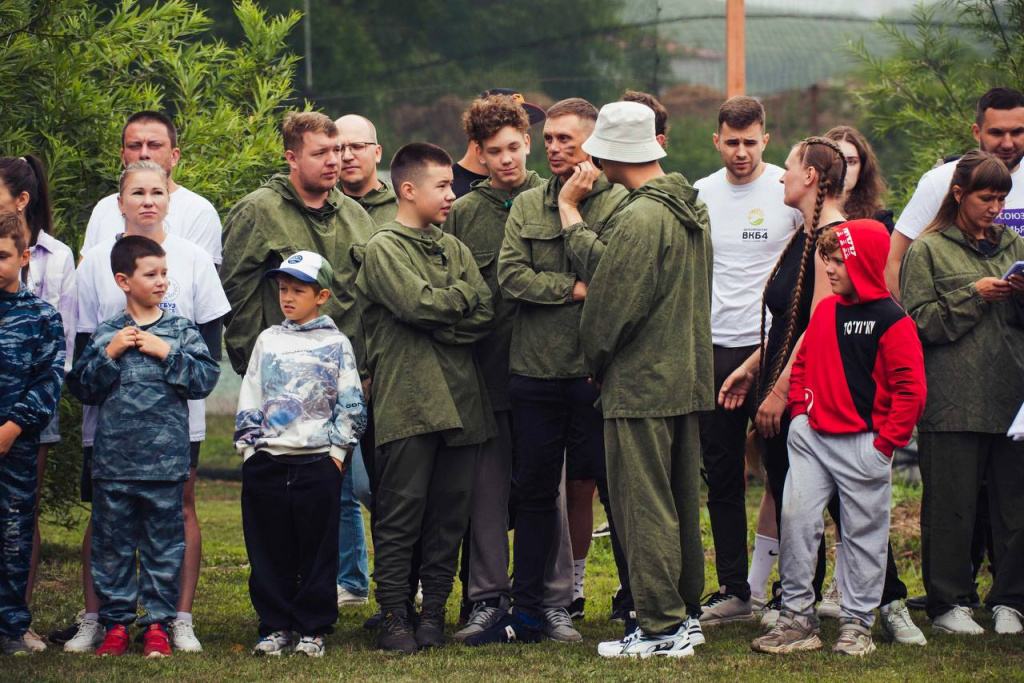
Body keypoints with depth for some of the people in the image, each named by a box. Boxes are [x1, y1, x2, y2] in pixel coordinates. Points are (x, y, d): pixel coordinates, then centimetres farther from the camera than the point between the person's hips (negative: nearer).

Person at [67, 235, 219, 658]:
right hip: (113, 460, 1)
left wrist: (167, 354, -11)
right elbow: (82, 389, 4)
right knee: (112, 546, 6)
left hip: (165, 461, -1)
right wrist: (109, 354, -8)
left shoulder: (181, 331, 4)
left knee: (164, 547, 4)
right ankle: (116, 623, 14)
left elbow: (205, 380, -4)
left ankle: (158, 624, 12)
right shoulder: (105, 334, 5)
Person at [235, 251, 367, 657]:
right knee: (269, 551, 4)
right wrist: (249, 446, 5)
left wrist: (339, 449, -4)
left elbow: (351, 406, 4)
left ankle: (314, 629, 8)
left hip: (318, 463, -2)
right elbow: (249, 400, 13)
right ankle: (274, 627, 12)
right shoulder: (268, 342, 12)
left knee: (318, 549, 1)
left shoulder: (336, 344, 4)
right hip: (266, 463, 3)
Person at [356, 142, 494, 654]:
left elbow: (485, 317, 7)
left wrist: (438, 321, -8)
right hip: (406, 401, -6)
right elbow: (418, 304, -15)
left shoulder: (454, 249, 18)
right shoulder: (384, 248, 0)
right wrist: (465, 294, 1)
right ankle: (394, 616, 2)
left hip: (459, 399, 6)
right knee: (400, 514, -3)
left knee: (451, 512, 6)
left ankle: (433, 612, 13)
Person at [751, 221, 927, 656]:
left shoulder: (891, 322, -10)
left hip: (864, 444, -5)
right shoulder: (824, 311, 9)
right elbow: (803, 363, 21)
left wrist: (887, 440, -11)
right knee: (796, 515, -4)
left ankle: (857, 624, 12)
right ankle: (797, 617, 2)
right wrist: (800, 408, 8)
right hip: (813, 436, 5)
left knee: (864, 531, 4)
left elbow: (910, 388, -11)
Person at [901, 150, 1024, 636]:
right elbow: (920, 322, -5)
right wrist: (974, 295, -12)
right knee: (951, 505, -1)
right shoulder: (928, 250, 3)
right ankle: (948, 603, 9)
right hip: (952, 400, -4)